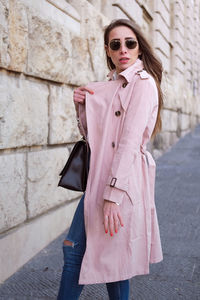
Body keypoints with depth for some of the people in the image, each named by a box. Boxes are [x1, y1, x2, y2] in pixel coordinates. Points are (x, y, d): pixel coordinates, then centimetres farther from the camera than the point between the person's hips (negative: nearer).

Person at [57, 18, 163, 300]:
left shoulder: (143, 82, -9)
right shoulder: (103, 89, 14)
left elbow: (130, 141, -18)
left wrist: (113, 194, -22)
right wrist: (82, 107, 0)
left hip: (125, 179, -7)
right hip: (99, 176, 7)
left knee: (113, 256, 4)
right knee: (74, 248, 9)